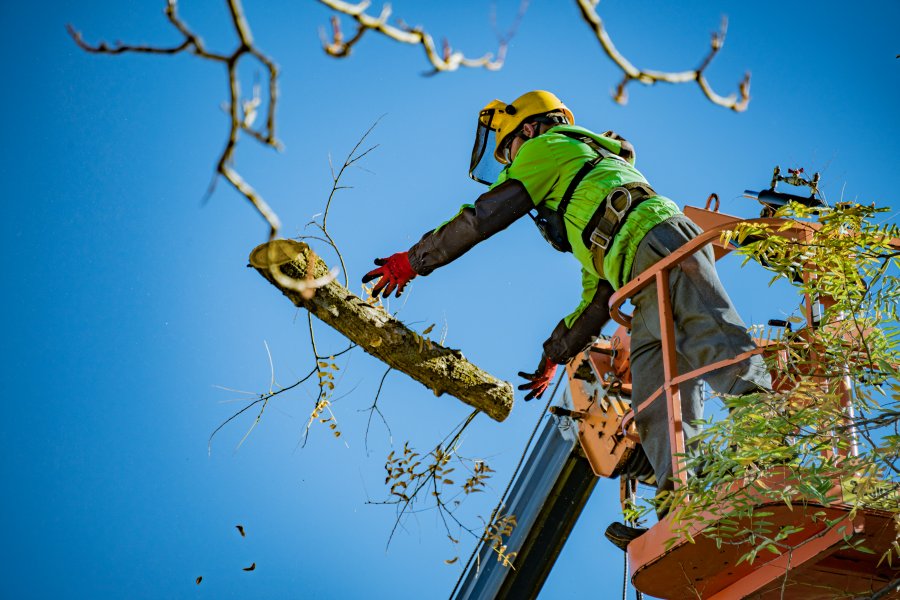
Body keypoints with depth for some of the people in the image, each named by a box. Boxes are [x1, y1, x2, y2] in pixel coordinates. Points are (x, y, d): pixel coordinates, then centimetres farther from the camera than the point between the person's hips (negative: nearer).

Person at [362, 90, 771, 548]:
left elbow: (486, 215, 10)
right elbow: (597, 297, 42)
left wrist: (413, 260, 20)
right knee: (657, 411, -3)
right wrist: (554, 355, 46)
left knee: (717, 348, -25)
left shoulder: (549, 146, 16)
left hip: (659, 244, -8)